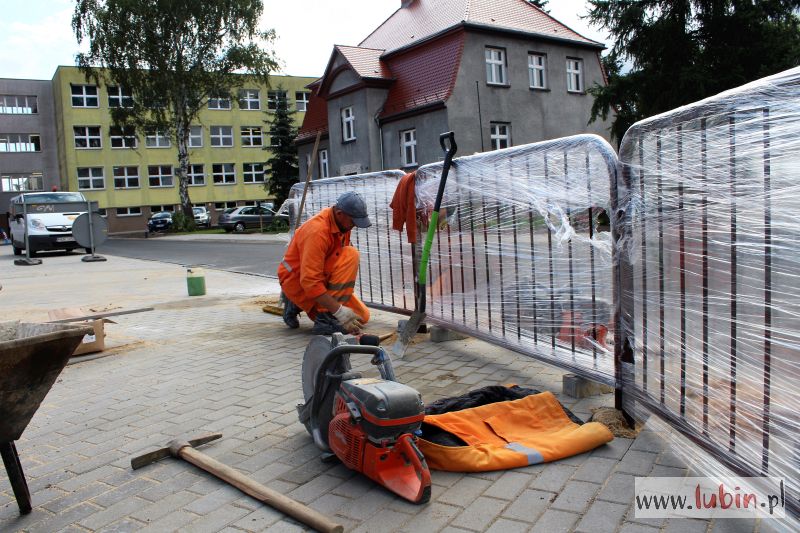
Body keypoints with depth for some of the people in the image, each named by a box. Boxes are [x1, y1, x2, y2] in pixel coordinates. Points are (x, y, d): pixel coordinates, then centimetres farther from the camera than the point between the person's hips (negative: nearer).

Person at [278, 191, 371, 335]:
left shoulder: (342, 222, -2)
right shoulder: (317, 231, -29)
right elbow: (310, 282, -33)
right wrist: (339, 311, -34)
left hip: (322, 278, 9)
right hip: (297, 282, -9)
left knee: (362, 317, 5)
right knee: (350, 255, -26)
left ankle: (297, 305, 13)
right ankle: (326, 317, -25)